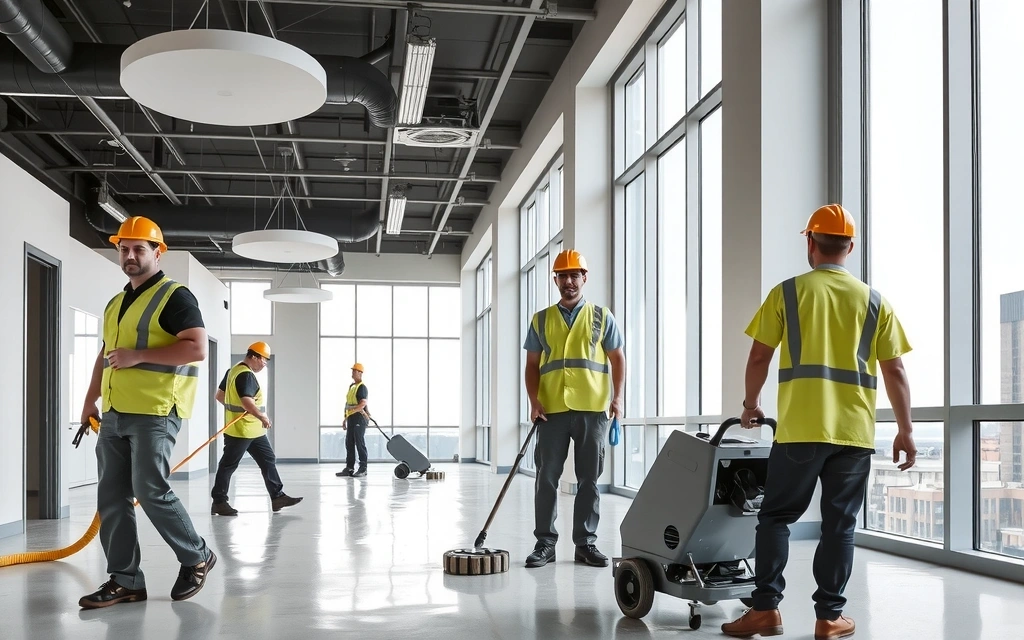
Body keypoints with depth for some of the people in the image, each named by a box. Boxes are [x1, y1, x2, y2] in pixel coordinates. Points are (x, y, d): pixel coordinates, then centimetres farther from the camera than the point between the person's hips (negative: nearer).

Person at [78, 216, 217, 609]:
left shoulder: (175, 296, -7)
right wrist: (91, 400, 21)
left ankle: (197, 558, 11)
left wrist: (138, 355, -19)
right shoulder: (115, 304, 20)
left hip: (155, 412, -8)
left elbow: (197, 349, -17)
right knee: (111, 498, 5)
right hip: (114, 414, 8)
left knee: (151, 492, -9)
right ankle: (125, 581, 11)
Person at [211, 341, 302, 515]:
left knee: (268, 460, 9)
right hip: (240, 430, -11)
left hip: (253, 430, 11)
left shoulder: (234, 370, 13)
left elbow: (219, 395, 19)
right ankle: (219, 502, 8)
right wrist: (263, 417, -20)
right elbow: (246, 401, -31)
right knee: (228, 465, 0)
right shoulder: (246, 375, -19)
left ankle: (277, 497, 10)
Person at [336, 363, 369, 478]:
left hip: (359, 418, -9)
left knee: (360, 443, -7)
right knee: (349, 443, 9)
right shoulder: (351, 386, 19)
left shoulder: (362, 387, -10)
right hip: (351, 419, 9)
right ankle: (349, 468, 14)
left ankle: (363, 469, -3)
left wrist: (351, 411, -27)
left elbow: (363, 404, -21)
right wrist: (345, 419, 21)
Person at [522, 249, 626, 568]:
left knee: (589, 479, 4)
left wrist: (617, 397, -3)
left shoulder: (602, 316, 9)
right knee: (547, 478, 2)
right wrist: (534, 400, -4)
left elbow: (617, 359, 9)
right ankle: (545, 543, 9)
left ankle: (586, 543, 13)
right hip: (552, 411, 1)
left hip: (592, 410, 0)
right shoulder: (541, 320, 11)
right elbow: (532, 364, 10)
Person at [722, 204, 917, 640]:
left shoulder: (787, 293, 2)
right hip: (854, 432, 2)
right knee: (839, 525, 8)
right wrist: (905, 431, 11)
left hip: (800, 429, -2)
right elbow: (895, 371, 6)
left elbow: (758, 358, 2)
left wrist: (751, 404, 18)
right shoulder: (874, 301, 8)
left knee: (776, 517, 8)